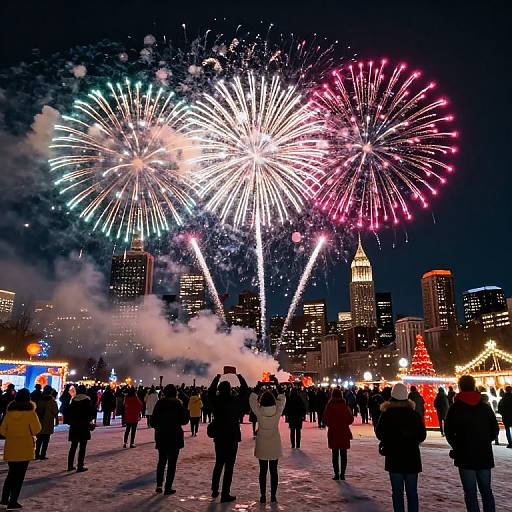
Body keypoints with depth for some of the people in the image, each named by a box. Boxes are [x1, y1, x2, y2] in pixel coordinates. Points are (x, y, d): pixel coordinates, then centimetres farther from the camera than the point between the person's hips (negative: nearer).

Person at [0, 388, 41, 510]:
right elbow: (36, 430, -11)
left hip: (10, 448, 4)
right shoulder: (30, 412, -12)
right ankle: (13, 502, 9)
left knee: (11, 474, 21)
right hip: (25, 448, -4)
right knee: (19, 475, 6)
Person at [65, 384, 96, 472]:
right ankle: (80, 466, 3)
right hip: (84, 426, -5)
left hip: (74, 426, 5)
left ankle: (70, 465, 22)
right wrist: (90, 420, 6)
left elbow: (66, 412, 6)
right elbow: (93, 412, -12)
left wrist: (70, 422, 15)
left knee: (73, 446, 16)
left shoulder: (73, 400, 4)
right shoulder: (87, 400, -9)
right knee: (82, 447, 2)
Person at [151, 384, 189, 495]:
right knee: (172, 462, 6)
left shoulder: (159, 403, -3)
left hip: (161, 436, 3)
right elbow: (185, 420, -6)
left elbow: (153, 420, -1)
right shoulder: (178, 404, -9)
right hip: (175, 436, -3)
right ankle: (168, 487, 7)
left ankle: (159, 485, 15)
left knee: (161, 460, 19)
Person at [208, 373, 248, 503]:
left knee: (219, 463, 20)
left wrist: (217, 377, 21)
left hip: (218, 437, 4)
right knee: (229, 465, 4)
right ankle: (225, 494, 7)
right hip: (232, 437, -4)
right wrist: (239, 376, 10)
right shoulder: (235, 401, -13)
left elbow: (211, 391, 14)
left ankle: (214, 490, 30)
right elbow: (245, 390, 0)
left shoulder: (215, 401, -6)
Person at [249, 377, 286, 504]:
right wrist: (277, 385, 7)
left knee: (263, 471, 8)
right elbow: (282, 399, 4)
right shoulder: (278, 411, -13)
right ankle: (273, 496, 14)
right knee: (274, 471, 9)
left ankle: (263, 496, 13)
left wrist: (259, 385, 1)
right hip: (275, 446, 1)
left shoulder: (259, 411, -15)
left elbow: (252, 399, -1)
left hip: (262, 445, -1)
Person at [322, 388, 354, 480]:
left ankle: (336, 474, 9)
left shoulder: (330, 406, -10)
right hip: (344, 432, 1)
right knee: (343, 454, 11)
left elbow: (325, 420, -8)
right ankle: (342, 474, 12)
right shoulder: (346, 406, -6)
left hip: (333, 433, -1)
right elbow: (351, 419, -1)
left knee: (335, 454, 9)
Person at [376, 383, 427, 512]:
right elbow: (422, 435, 1)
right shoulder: (414, 414, -5)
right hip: (412, 458, 2)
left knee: (397, 491, 7)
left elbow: (379, 434, -3)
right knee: (412, 492, 13)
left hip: (394, 458, -2)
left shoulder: (386, 414, -10)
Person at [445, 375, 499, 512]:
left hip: (465, 456, -4)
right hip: (485, 455, 4)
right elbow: (495, 430, 8)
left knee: (470, 492, 3)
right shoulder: (486, 407, 1)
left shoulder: (455, 408, -8)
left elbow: (449, 433, -6)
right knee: (486, 490, 17)